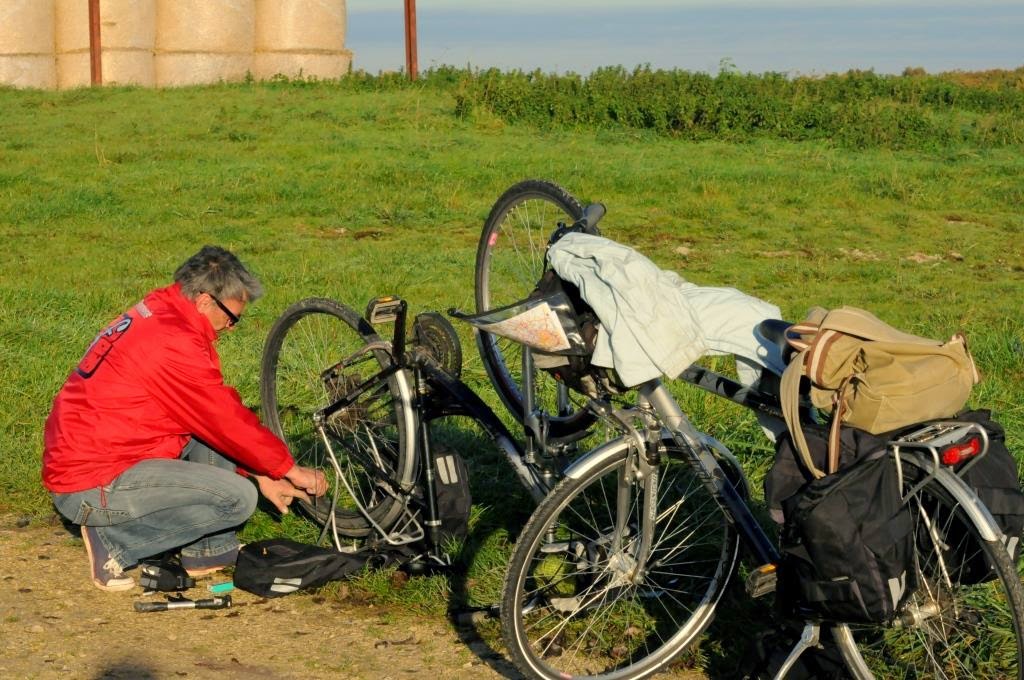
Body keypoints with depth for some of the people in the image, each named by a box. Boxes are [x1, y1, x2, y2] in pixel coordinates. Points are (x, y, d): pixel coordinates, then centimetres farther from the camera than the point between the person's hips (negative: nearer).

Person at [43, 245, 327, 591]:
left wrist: (263, 474, 16)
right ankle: (116, 543, -5)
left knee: (213, 428, 13)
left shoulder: (154, 316, 11)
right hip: (94, 489, -10)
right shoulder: (175, 343, -21)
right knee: (237, 497, -14)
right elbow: (229, 421, -13)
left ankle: (208, 551, 14)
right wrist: (290, 469, 1)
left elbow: (219, 414, 17)